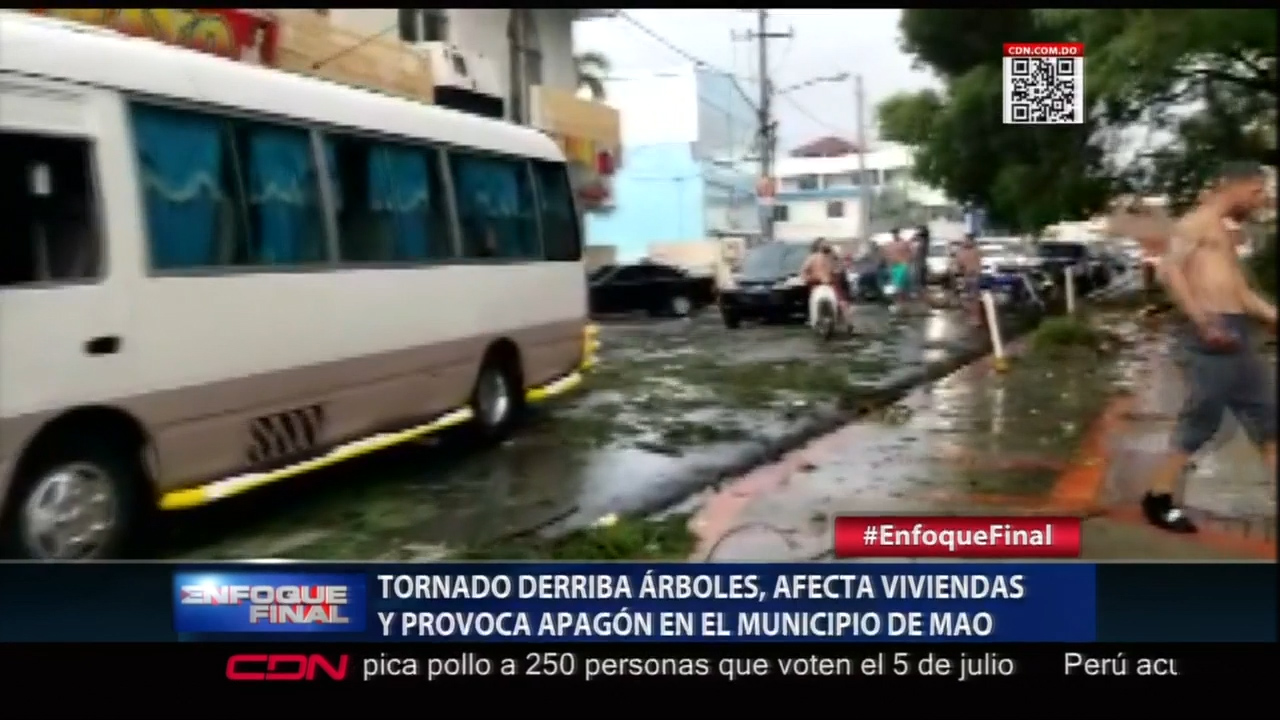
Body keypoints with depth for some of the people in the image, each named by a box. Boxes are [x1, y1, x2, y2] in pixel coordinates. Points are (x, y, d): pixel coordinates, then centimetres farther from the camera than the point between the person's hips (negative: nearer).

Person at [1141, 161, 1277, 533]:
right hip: (1210, 334, -10)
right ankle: (1159, 499, 2)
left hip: (1235, 333, 10)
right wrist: (1204, 322, -25)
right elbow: (1169, 270, -19)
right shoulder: (1197, 222, -3)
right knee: (1201, 420, -7)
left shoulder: (1224, 234, 25)